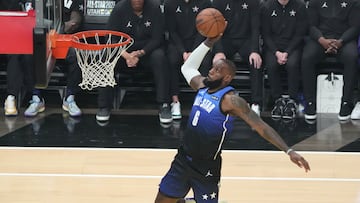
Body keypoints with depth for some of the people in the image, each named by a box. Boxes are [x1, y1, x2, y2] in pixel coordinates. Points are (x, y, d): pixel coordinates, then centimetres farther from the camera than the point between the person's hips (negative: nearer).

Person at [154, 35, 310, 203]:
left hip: (206, 168, -6)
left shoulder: (231, 100, -17)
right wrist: (208, 43, 14)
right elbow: (187, 67, 23)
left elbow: (261, 126, -22)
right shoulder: (202, 85, 2)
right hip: (183, 159, 6)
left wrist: (289, 151, -30)